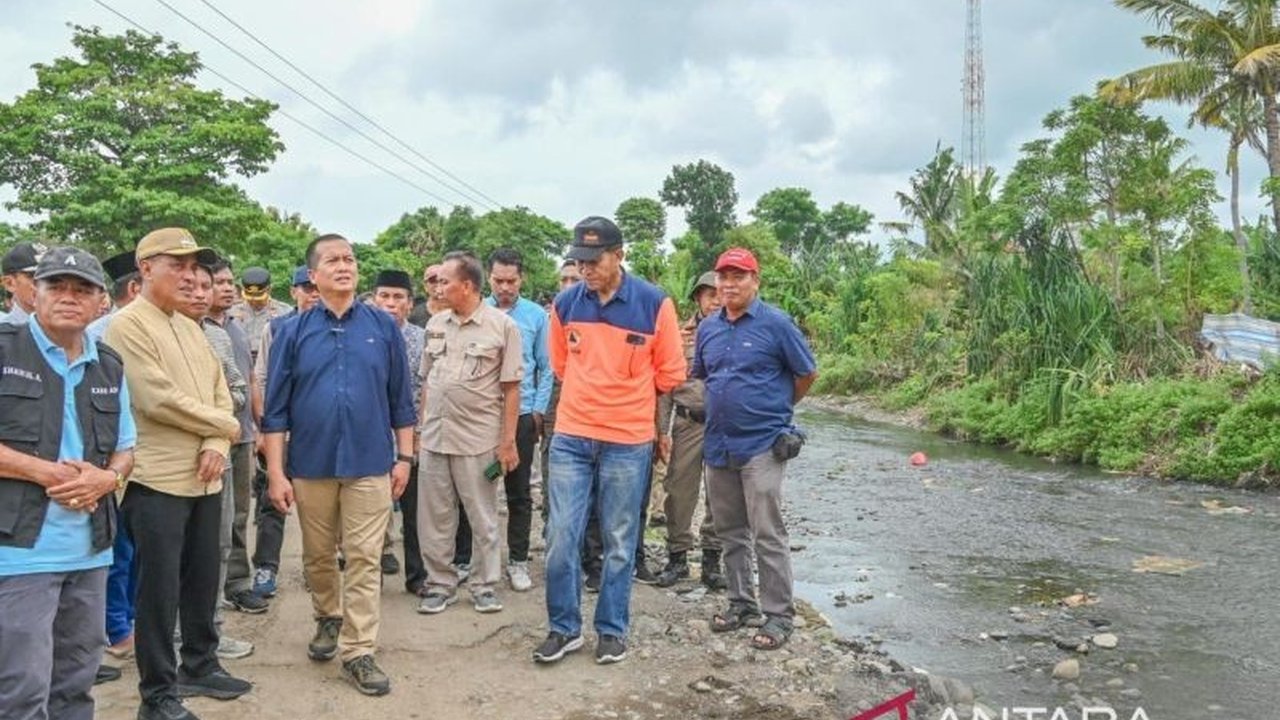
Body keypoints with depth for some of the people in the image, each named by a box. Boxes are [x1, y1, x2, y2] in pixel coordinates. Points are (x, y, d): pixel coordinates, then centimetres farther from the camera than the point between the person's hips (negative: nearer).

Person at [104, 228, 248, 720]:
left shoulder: (190, 328, 14)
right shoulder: (128, 326, -10)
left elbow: (220, 392, 11)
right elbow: (160, 401, -19)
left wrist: (216, 444, -8)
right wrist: (225, 425, -7)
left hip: (205, 478, 7)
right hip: (157, 480, -7)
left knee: (203, 579, 16)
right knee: (160, 587, 1)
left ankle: (199, 666, 32)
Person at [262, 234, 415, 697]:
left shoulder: (383, 327, 2)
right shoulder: (292, 332, 0)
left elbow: (400, 398, 5)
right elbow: (276, 409, 0)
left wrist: (404, 456, 2)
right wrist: (276, 472, -4)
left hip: (370, 464, -1)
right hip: (311, 465, 1)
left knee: (364, 560, 1)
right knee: (318, 556, 16)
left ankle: (358, 652, 10)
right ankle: (328, 619, 41)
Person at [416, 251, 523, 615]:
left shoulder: (502, 326, -7)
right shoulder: (436, 324, 8)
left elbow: (511, 389, -6)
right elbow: (426, 380, 14)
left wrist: (508, 441, -8)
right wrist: (422, 426, 10)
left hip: (478, 440, -4)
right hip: (434, 438, 5)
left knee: (483, 518, 8)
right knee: (433, 517, 11)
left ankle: (485, 585, 23)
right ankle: (440, 584, 26)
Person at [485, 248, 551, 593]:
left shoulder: (536, 315, 0)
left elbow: (546, 368, 3)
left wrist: (539, 409, -2)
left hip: (521, 414, 0)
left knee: (519, 492, 8)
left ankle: (518, 560, 18)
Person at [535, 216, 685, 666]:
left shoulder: (654, 304, -8)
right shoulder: (565, 304, 1)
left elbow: (670, 375, 2)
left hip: (628, 442, -2)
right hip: (570, 438, 2)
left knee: (620, 542, 9)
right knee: (561, 537, 3)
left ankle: (612, 629, 23)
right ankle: (564, 628, 19)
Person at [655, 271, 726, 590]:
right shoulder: (680, 333, 3)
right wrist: (662, 430, -1)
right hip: (687, 422, 0)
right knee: (680, 491, 4)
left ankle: (712, 559, 20)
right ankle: (677, 557, 17)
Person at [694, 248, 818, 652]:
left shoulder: (775, 324, -7)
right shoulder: (708, 328, 9)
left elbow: (807, 374, 0)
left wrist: (777, 408, 9)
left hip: (763, 444, -6)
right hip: (717, 444, 6)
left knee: (767, 535, -3)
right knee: (729, 532, 14)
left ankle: (778, 615, 7)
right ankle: (741, 603, 28)